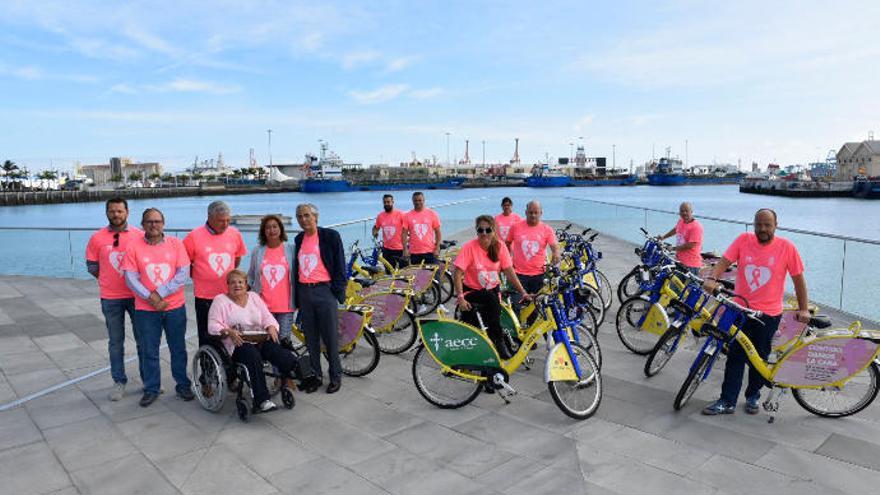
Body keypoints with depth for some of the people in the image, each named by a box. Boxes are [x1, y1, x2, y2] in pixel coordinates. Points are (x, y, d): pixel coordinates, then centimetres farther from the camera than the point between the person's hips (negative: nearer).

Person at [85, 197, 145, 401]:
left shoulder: (140, 235, -2)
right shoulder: (97, 238, -1)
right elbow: (91, 265, 8)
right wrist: (106, 279, 4)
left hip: (137, 295, 0)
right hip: (110, 298, 1)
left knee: (143, 339, 7)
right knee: (116, 342, 9)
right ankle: (119, 382, 20)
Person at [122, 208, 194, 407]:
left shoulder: (175, 243, -1)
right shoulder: (133, 247, -1)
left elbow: (183, 274, -7)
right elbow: (131, 279, -6)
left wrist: (160, 293, -15)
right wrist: (151, 298, -15)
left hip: (175, 307, 0)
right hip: (146, 309, 0)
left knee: (178, 349, 10)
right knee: (149, 352, 9)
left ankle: (183, 386, 24)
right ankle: (151, 389, 23)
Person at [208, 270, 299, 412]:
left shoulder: (254, 297, 21)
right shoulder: (220, 300, 8)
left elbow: (267, 317, 17)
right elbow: (213, 325, -2)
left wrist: (271, 327, -7)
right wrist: (228, 332, -22)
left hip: (261, 340, 4)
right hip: (238, 343, -4)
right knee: (254, 357, -38)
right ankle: (262, 400, -38)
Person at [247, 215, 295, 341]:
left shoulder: (291, 249, 5)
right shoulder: (257, 251, 9)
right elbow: (250, 276, 17)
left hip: (285, 305, -1)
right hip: (263, 305, 1)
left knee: (284, 339, 2)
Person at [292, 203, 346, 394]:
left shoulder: (330, 236, -3)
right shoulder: (299, 239, 12)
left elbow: (339, 265, -3)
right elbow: (297, 267, 17)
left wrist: (337, 291, -8)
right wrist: (296, 297, 13)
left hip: (324, 292, -5)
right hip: (304, 292, 5)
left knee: (330, 337, 0)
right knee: (310, 338, 10)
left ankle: (335, 377, 13)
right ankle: (315, 375, 22)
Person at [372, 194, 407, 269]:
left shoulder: (400, 214, -9)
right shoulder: (380, 216, 3)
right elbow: (376, 227, 19)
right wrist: (375, 233, -3)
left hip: (400, 249, -4)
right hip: (387, 249, 4)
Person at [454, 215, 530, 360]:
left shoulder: (500, 246, -8)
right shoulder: (470, 247, -17)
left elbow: (510, 272, -7)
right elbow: (458, 274, -19)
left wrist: (523, 293, -15)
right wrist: (460, 298, -28)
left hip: (492, 290, 3)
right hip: (472, 292, -3)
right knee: (492, 299, -30)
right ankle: (499, 341, -20)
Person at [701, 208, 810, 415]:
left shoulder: (786, 247, -7)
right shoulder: (743, 240, -4)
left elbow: (798, 279, -1)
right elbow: (724, 261, -11)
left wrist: (803, 310, -2)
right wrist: (712, 278, -30)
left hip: (768, 314, -1)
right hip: (740, 309, 1)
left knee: (759, 358, 12)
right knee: (735, 356, 3)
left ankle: (753, 396, 33)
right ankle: (727, 402, 9)